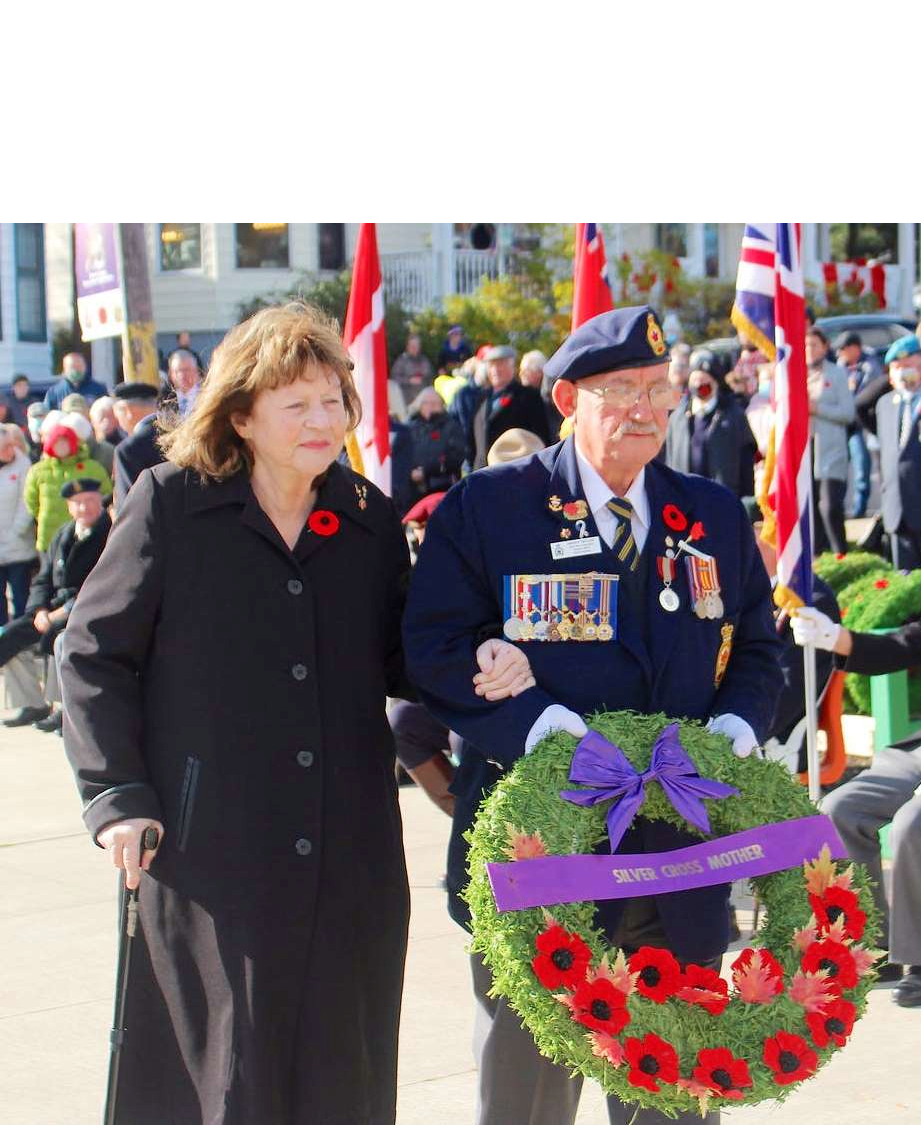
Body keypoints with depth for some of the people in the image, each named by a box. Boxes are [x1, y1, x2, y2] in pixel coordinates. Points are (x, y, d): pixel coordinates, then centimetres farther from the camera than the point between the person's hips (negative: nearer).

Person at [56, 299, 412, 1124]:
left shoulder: (370, 522, 4)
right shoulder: (171, 513, -6)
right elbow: (91, 658, -3)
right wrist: (114, 799, -9)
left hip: (347, 846, 3)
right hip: (204, 839, -3)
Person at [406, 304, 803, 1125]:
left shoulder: (715, 517, 11)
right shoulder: (484, 510, -1)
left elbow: (764, 655, 14)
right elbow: (436, 657, -8)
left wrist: (735, 727, -7)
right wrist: (543, 727, -20)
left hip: (684, 855, 3)